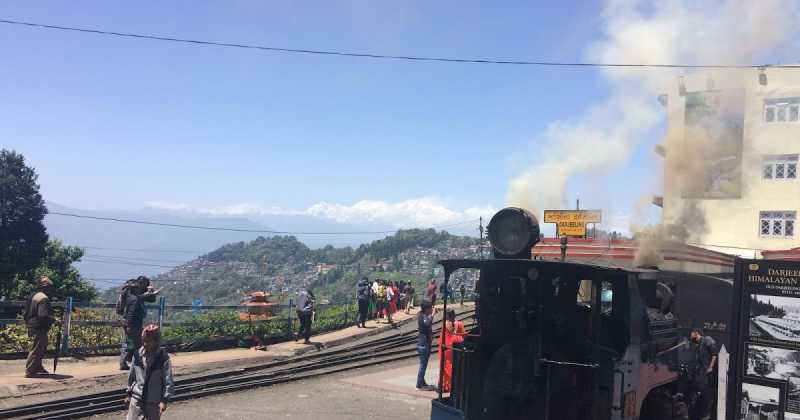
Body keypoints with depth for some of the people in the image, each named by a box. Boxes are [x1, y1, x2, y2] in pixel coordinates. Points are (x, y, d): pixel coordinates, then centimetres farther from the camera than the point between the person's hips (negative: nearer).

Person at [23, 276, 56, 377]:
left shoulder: (33, 296, 13)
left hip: (32, 327, 10)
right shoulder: (43, 298, -18)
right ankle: (30, 371, -1)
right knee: (36, 350, -4)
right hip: (39, 329, -10)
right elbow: (43, 315, -27)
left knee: (41, 348, 21)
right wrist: (53, 319, -14)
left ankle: (38, 367, 31)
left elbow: (28, 313, 20)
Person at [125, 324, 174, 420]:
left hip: (154, 401, -3)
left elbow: (168, 381, -12)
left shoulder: (163, 358, -12)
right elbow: (131, 376, 10)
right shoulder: (138, 355, -1)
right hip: (136, 398, 3)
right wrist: (128, 393, 13)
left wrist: (164, 399, -18)